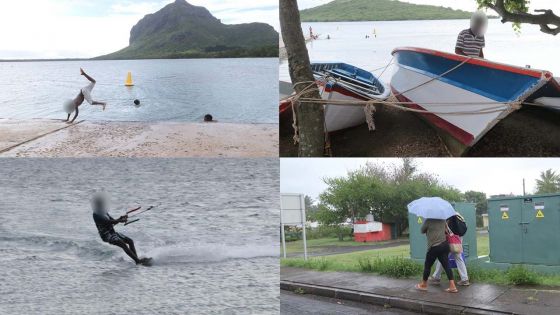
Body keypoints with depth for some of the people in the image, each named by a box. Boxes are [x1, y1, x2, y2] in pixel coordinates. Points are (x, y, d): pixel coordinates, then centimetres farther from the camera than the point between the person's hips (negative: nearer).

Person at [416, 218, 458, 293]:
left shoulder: (428, 221, -11)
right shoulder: (442, 220, 6)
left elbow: (422, 231, 4)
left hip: (434, 247, -5)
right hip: (445, 245, 5)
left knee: (427, 265, 10)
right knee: (446, 265, 3)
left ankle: (424, 285, 23)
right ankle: (452, 286, -6)